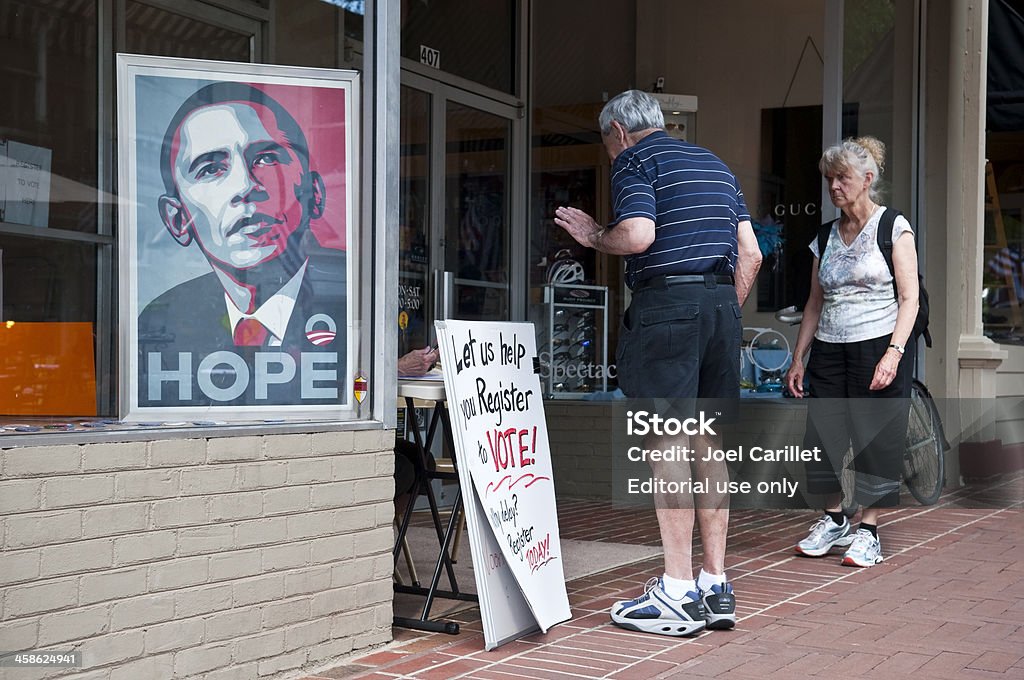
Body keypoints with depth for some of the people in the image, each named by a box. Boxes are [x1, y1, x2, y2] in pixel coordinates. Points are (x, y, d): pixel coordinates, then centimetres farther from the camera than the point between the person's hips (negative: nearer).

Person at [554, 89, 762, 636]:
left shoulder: (635, 161, 1)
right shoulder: (714, 163, 23)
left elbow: (638, 235, -17)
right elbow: (750, 253, 17)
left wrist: (593, 236, 2)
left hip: (666, 301, -7)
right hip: (723, 303, 7)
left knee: (668, 445, -6)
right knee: (708, 444, 10)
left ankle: (677, 594, -5)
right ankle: (715, 586, 14)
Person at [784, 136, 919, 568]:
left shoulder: (893, 227, -2)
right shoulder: (826, 236, 13)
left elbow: (909, 298, -7)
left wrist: (894, 353, -19)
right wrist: (798, 358, 10)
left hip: (879, 345, -5)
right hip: (829, 350, 5)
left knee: (877, 439, -2)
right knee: (822, 435, 3)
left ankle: (868, 531, 9)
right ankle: (834, 520, 20)